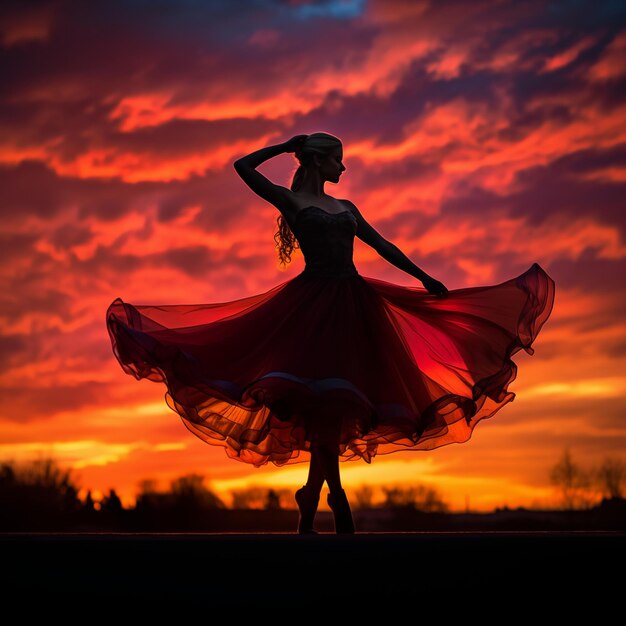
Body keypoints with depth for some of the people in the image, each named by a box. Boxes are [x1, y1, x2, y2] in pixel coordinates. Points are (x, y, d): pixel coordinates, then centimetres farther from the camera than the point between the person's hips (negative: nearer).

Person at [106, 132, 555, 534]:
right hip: (314, 299, -6)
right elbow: (243, 166, 2)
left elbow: (382, 245, 21)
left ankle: (309, 506, 9)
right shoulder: (289, 201, 6)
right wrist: (285, 147, 12)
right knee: (321, 397, -13)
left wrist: (423, 277, 17)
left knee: (337, 401, 2)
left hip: (351, 304, 6)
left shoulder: (346, 208, 21)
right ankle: (339, 504, -10)